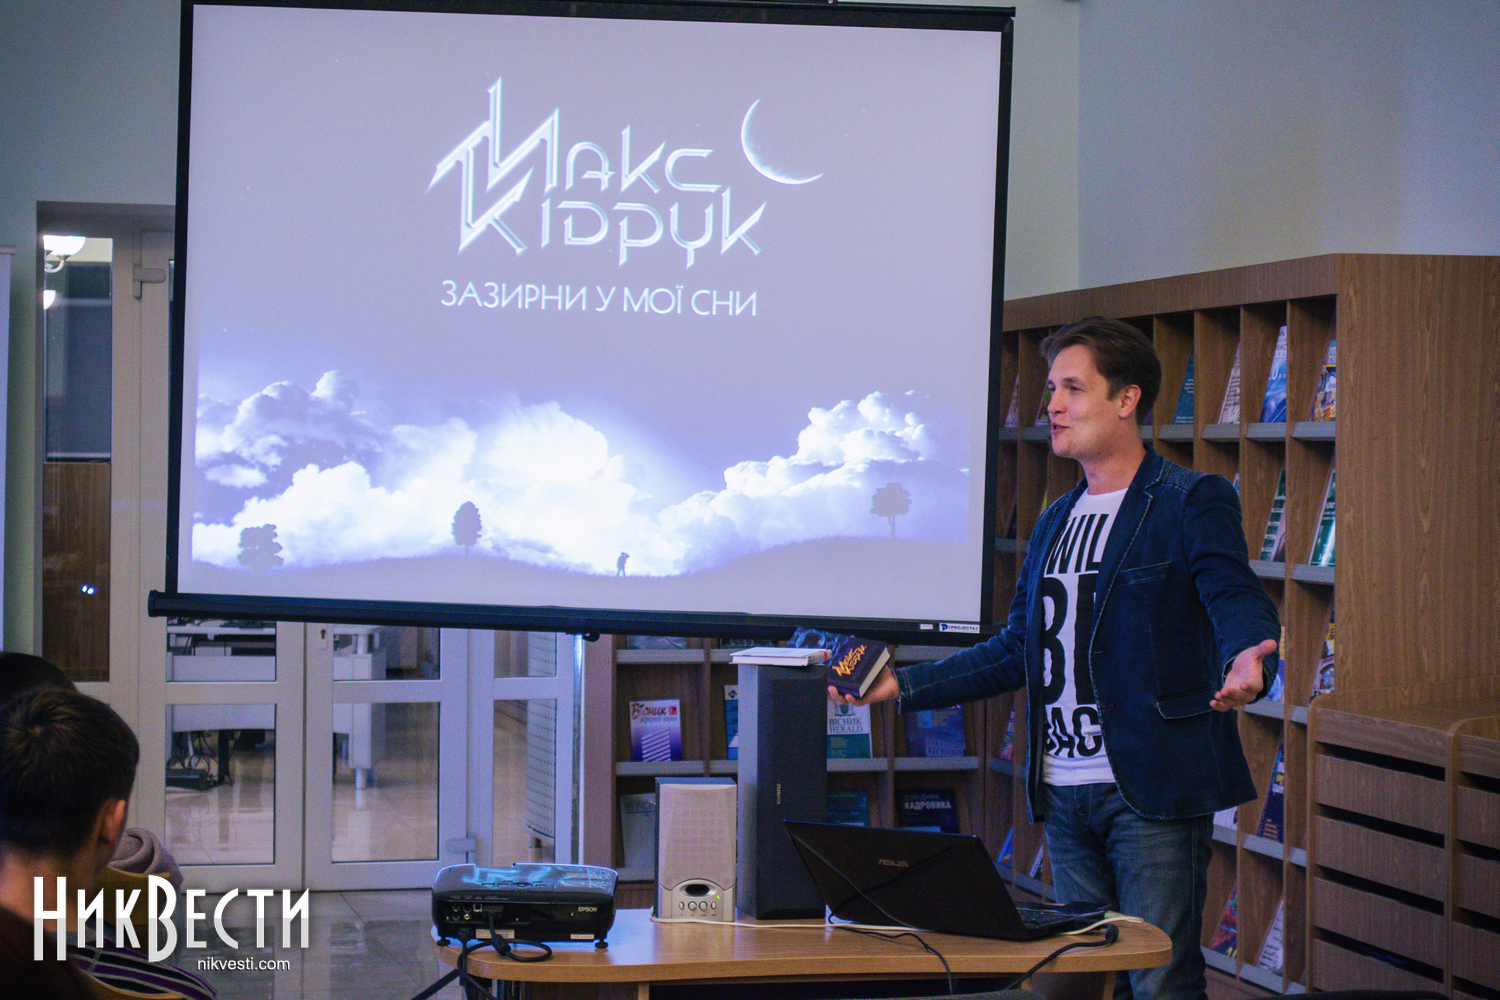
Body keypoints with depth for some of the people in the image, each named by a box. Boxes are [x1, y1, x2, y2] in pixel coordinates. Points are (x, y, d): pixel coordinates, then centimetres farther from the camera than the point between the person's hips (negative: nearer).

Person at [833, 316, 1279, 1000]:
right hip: (1065, 791, 7)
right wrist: (903, 686, 15)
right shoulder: (1056, 521, 19)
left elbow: (1240, 605, -18)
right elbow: (1016, 650, 22)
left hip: (1151, 790, -7)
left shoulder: (1192, 502, -4)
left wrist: (1246, 665, -42)